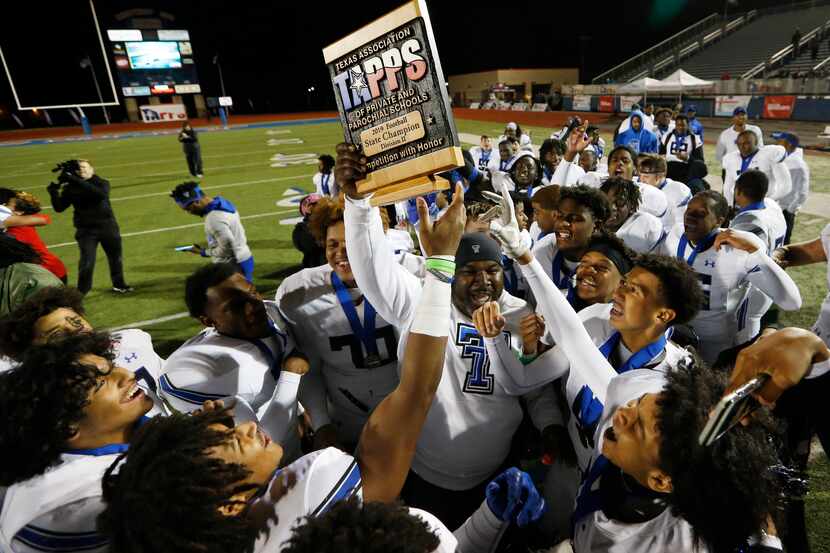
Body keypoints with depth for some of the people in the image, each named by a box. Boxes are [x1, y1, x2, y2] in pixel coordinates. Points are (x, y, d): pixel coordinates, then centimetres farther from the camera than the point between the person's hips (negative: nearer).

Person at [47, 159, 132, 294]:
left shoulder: (102, 183, -3)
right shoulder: (70, 188, 1)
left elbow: (100, 193, -27)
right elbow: (59, 208, -3)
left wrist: (77, 181, -31)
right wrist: (54, 192, -19)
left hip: (107, 227, 1)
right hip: (86, 230, -1)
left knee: (115, 258, 14)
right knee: (87, 262, -10)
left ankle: (119, 284, 35)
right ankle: (81, 292, 2)